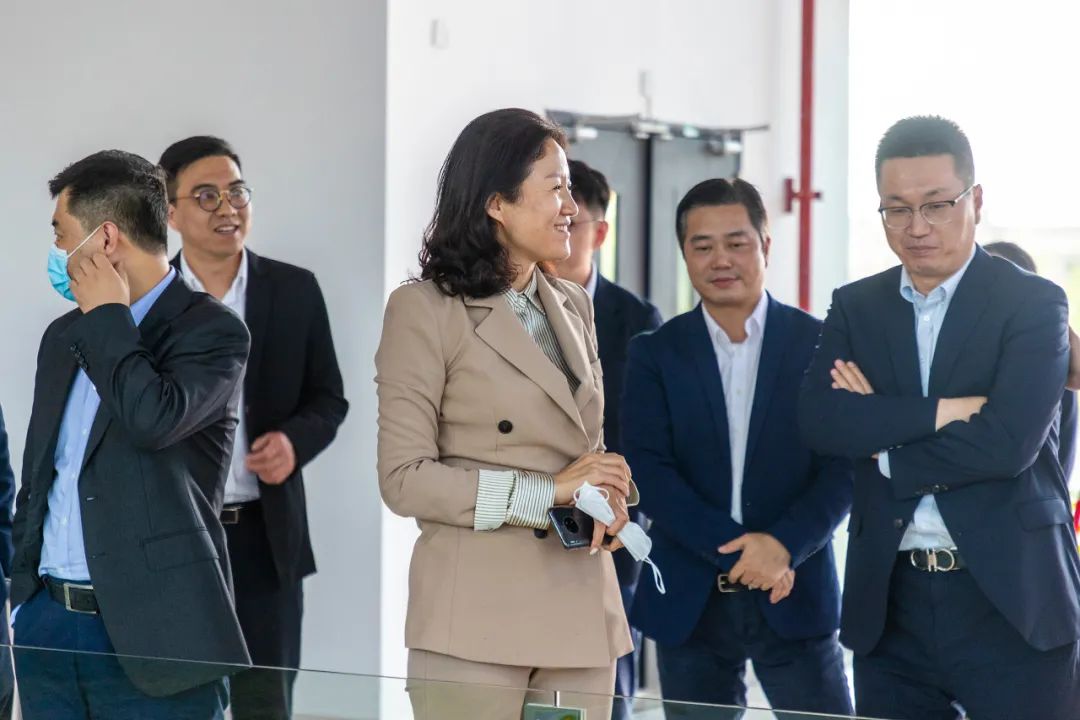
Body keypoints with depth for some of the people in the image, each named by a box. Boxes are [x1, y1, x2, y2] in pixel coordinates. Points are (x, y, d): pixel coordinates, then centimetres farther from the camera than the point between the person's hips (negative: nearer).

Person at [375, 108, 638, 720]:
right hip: (476, 620, -6)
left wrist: (610, 503, -2)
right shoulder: (425, 311, -5)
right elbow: (404, 478, -10)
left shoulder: (573, 307, 15)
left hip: (580, 616, 6)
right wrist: (548, 492, -14)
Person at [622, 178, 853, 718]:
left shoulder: (820, 344, 1)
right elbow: (648, 470, -6)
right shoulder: (655, 354, 4)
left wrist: (782, 545, -19)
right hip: (689, 600, 1)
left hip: (795, 594, -1)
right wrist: (733, 549, -17)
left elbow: (843, 468, -3)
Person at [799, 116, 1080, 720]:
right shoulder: (856, 307, 10)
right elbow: (819, 420, -6)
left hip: (1008, 598, -3)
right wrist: (941, 411, -15)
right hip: (891, 602, 3)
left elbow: (1008, 442, -16)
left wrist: (885, 445, -6)